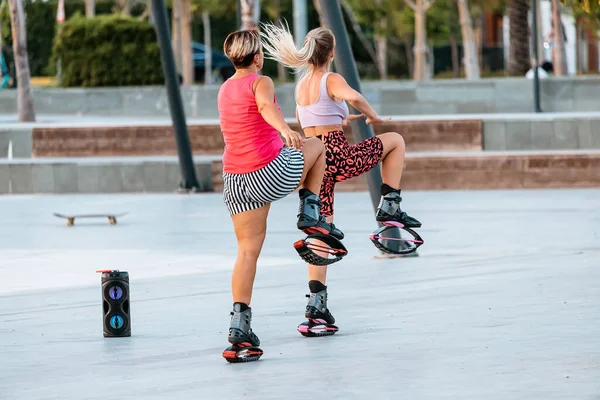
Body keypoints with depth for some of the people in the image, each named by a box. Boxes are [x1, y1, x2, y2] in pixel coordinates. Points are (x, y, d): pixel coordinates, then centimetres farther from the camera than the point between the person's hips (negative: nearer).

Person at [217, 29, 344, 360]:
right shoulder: (261, 83, -5)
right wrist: (286, 130, -47)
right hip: (274, 170, -6)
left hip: (236, 180, 6)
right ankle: (310, 212, 15)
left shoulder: (223, 91, 17)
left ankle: (239, 320, -8)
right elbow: (266, 106, -28)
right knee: (316, 145, 24)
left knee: (248, 250, 6)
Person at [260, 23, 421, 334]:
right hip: (338, 155, -7)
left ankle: (317, 302, 1)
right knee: (395, 140, 16)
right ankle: (390, 207, 9)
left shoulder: (301, 86, 15)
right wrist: (372, 116, -10)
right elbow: (354, 97, -30)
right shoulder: (332, 80, -7)